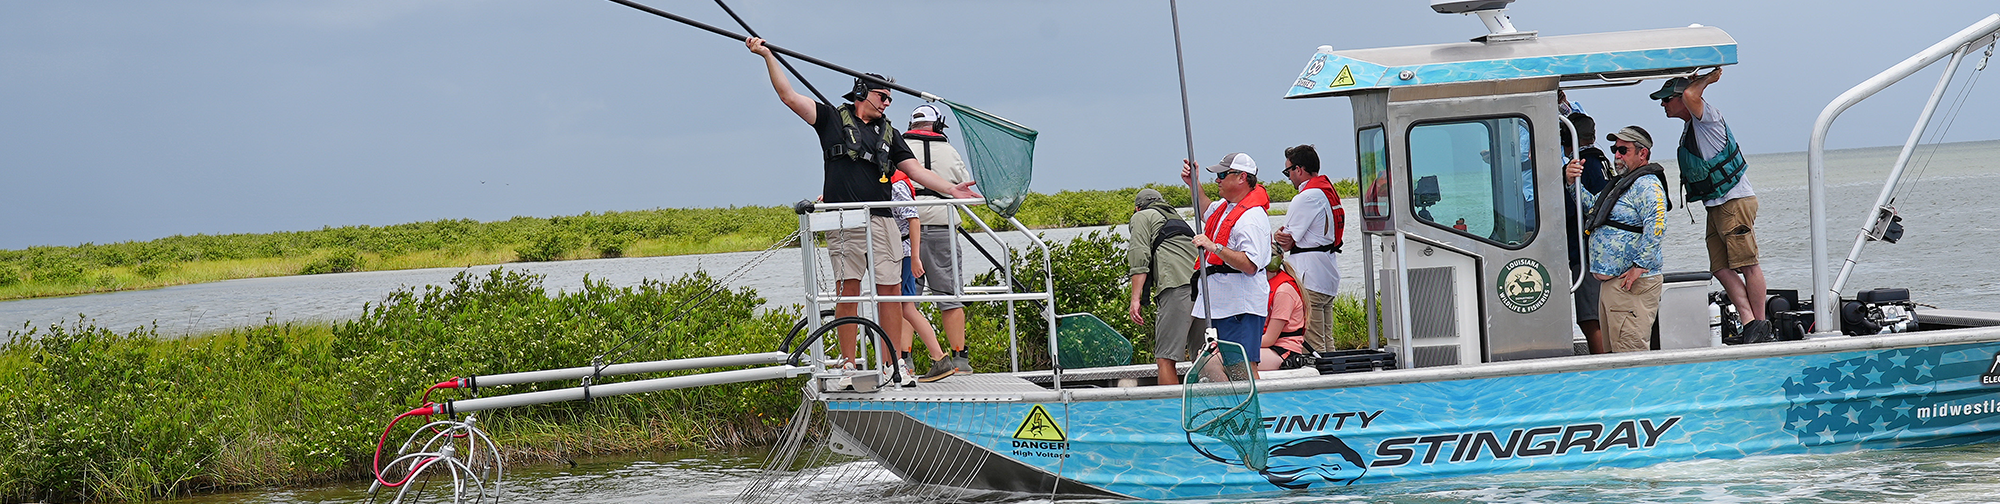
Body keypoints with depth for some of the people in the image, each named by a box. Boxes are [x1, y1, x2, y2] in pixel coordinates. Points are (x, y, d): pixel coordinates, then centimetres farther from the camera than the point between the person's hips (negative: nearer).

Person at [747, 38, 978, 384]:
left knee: (890, 290, -1)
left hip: (881, 221, 3)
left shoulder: (888, 133, 21)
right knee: (849, 291, -5)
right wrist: (768, 56, 1)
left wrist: (950, 188, 7)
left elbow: (914, 169, 18)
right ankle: (848, 365, 0)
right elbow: (789, 96, 7)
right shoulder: (833, 119, 10)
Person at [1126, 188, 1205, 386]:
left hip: (1178, 288, -7)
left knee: (1165, 359, -10)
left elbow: (1140, 257, 1)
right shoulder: (1178, 218, 37)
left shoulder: (1142, 217, 17)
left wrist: (1136, 298, -4)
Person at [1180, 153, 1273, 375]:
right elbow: (1207, 213, 41)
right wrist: (1194, 185, 30)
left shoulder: (1252, 218, -18)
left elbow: (1250, 265, -27)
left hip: (1241, 305, -11)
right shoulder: (1226, 207, 14)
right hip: (1219, 303, 11)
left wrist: (1214, 247, -30)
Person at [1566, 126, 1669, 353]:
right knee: (1614, 351, 14)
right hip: (1609, 281, 11)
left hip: (1631, 283, -11)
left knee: (1630, 353, -13)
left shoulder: (1647, 185, -11)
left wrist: (1641, 266, -27)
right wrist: (1572, 182, 14)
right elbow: (1592, 206, 30)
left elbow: (1657, 226, -26)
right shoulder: (1621, 183, 22)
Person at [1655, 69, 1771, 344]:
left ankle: (1761, 325, -5)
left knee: (1747, 264, -8)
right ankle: (1749, 321, -4)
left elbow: (1691, 95, -28)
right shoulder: (1689, 127, 17)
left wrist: (1707, 79, -12)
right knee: (1721, 267, 0)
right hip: (1716, 206, 10)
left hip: (1735, 202, -10)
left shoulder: (1707, 115, -10)